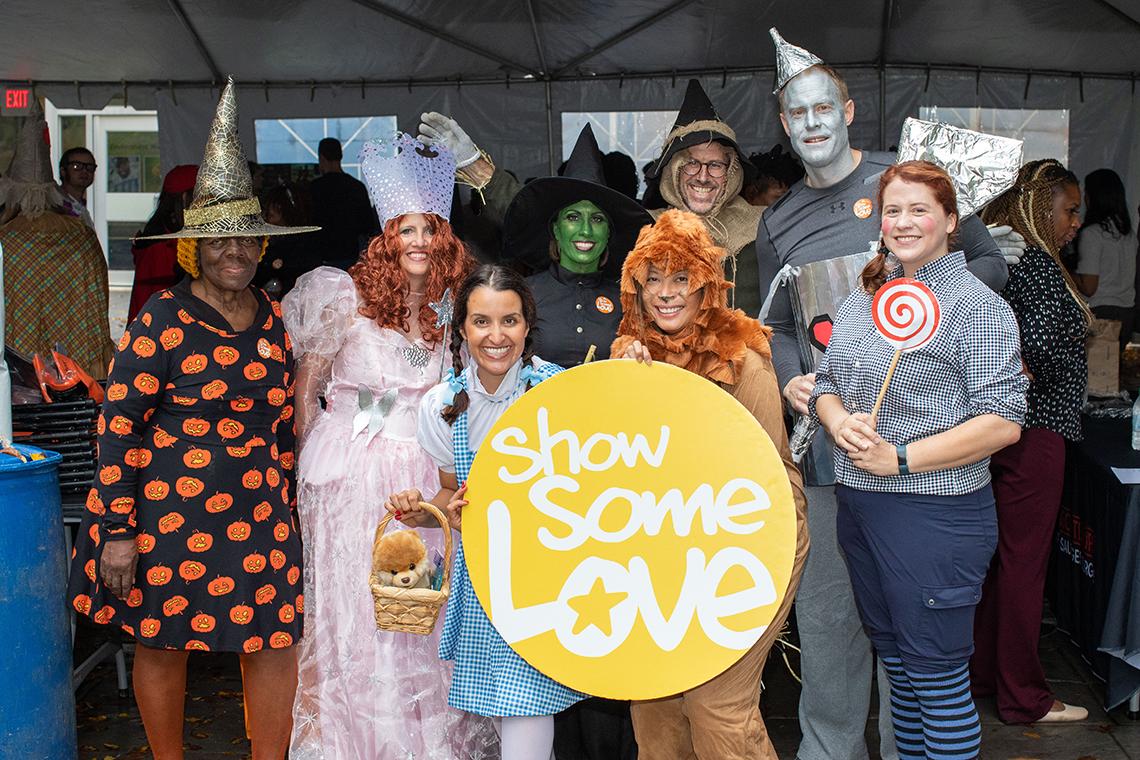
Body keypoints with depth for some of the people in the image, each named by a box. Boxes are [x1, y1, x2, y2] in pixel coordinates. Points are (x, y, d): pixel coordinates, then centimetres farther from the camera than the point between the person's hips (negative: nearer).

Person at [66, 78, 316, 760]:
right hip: (170, 512, -4)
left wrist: (285, 502, 16)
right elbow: (119, 424, -10)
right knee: (165, 642, 10)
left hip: (260, 511, 4)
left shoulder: (272, 319, 6)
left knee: (276, 639, 4)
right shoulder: (162, 321, -10)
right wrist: (118, 529, -12)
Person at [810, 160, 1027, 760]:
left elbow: (1002, 422, -15)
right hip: (858, 504, 7)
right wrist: (839, 421, -9)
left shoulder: (977, 305, -9)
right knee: (894, 658, 19)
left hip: (934, 513, -7)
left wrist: (899, 458, -18)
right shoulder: (863, 299, 12)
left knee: (937, 676, 1)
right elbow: (825, 384, 15)